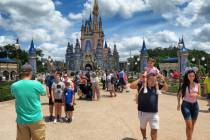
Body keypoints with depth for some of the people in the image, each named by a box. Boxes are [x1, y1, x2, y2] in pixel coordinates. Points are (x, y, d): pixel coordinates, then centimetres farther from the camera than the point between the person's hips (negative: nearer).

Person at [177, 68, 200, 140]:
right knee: (189, 125, -9)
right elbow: (179, 94, 3)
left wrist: (195, 95, -14)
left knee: (192, 125, 13)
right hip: (186, 105, -4)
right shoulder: (184, 85, -7)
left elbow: (199, 95, 9)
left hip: (195, 105, 4)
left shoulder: (197, 85, 0)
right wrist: (179, 104, 2)